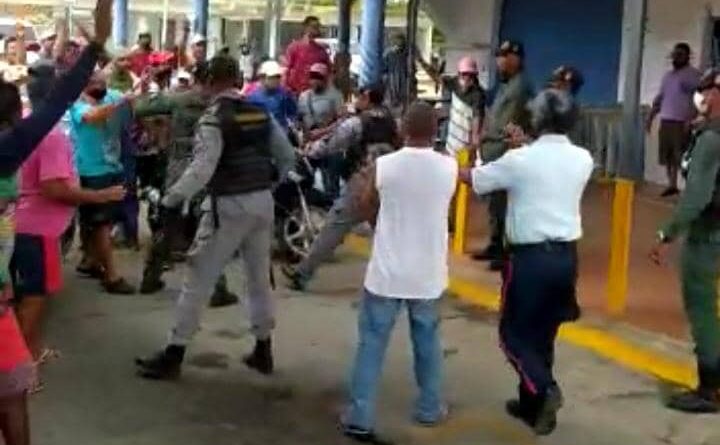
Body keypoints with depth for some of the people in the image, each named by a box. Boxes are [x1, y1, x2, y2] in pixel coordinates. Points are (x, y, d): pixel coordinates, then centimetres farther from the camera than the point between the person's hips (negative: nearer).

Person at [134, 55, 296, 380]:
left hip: (229, 205, -6)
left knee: (198, 279, 1)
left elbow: (201, 170, -22)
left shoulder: (213, 120, -13)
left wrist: (171, 199, -18)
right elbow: (287, 157, 11)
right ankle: (263, 351, 24)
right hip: (262, 202, 6)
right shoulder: (262, 114, 6)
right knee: (260, 276, 16)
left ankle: (174, 355, 5)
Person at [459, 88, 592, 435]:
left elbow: (474, 179, 2)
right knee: (543, 333, 16)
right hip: (567, 255, 5)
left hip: (531, 256, -5)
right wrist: (526, 147, 25)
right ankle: (531, 403, 24)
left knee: (514, 332, 8)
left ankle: (544, 390, -12)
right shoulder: (583, 160, 2)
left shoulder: (520, 160, -12)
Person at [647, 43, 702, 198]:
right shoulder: (668, 75, 19)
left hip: (682, 122, -7)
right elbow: (659, 98, 22)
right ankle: (672, 185, 17)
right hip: (665, 121, 7)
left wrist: (691, 119, -22)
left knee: (683, 156, -10)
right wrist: (650, 118, 17)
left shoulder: (694, 74, -4)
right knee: (667, 155, 7)